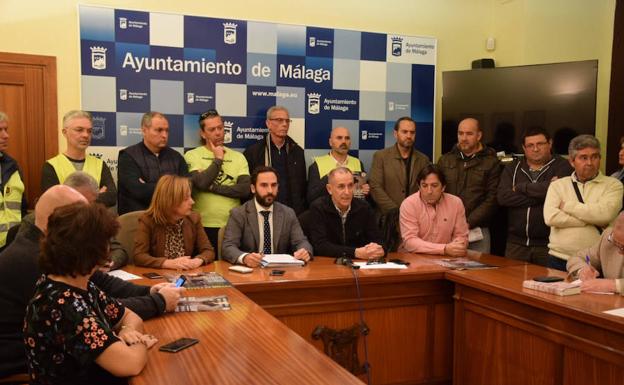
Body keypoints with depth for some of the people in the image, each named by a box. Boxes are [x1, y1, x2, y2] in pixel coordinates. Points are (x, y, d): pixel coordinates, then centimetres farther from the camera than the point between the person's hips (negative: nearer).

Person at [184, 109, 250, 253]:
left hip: (232, 226, 2)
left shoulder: (238, 157, 8)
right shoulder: (192, 155, 1)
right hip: (204, 226, -2)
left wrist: (212, 187, -9)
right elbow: (201, 183, -15)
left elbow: (245, 189, -4)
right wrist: (218, 159, -3)